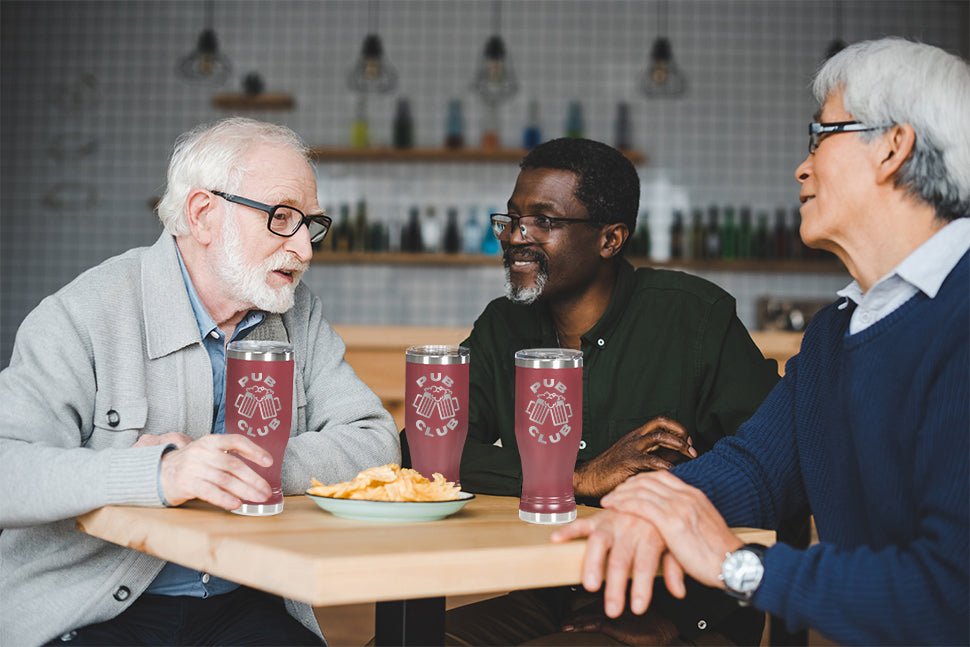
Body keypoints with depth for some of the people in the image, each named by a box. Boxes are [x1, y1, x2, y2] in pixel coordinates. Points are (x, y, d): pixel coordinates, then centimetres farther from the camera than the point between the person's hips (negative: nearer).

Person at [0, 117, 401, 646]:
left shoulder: (297, 314, 8)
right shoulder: (84, 315, -9)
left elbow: (376, 443, 0)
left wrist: (230, 464, -14)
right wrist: (157, 473, -34)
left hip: (244, 604, 4)